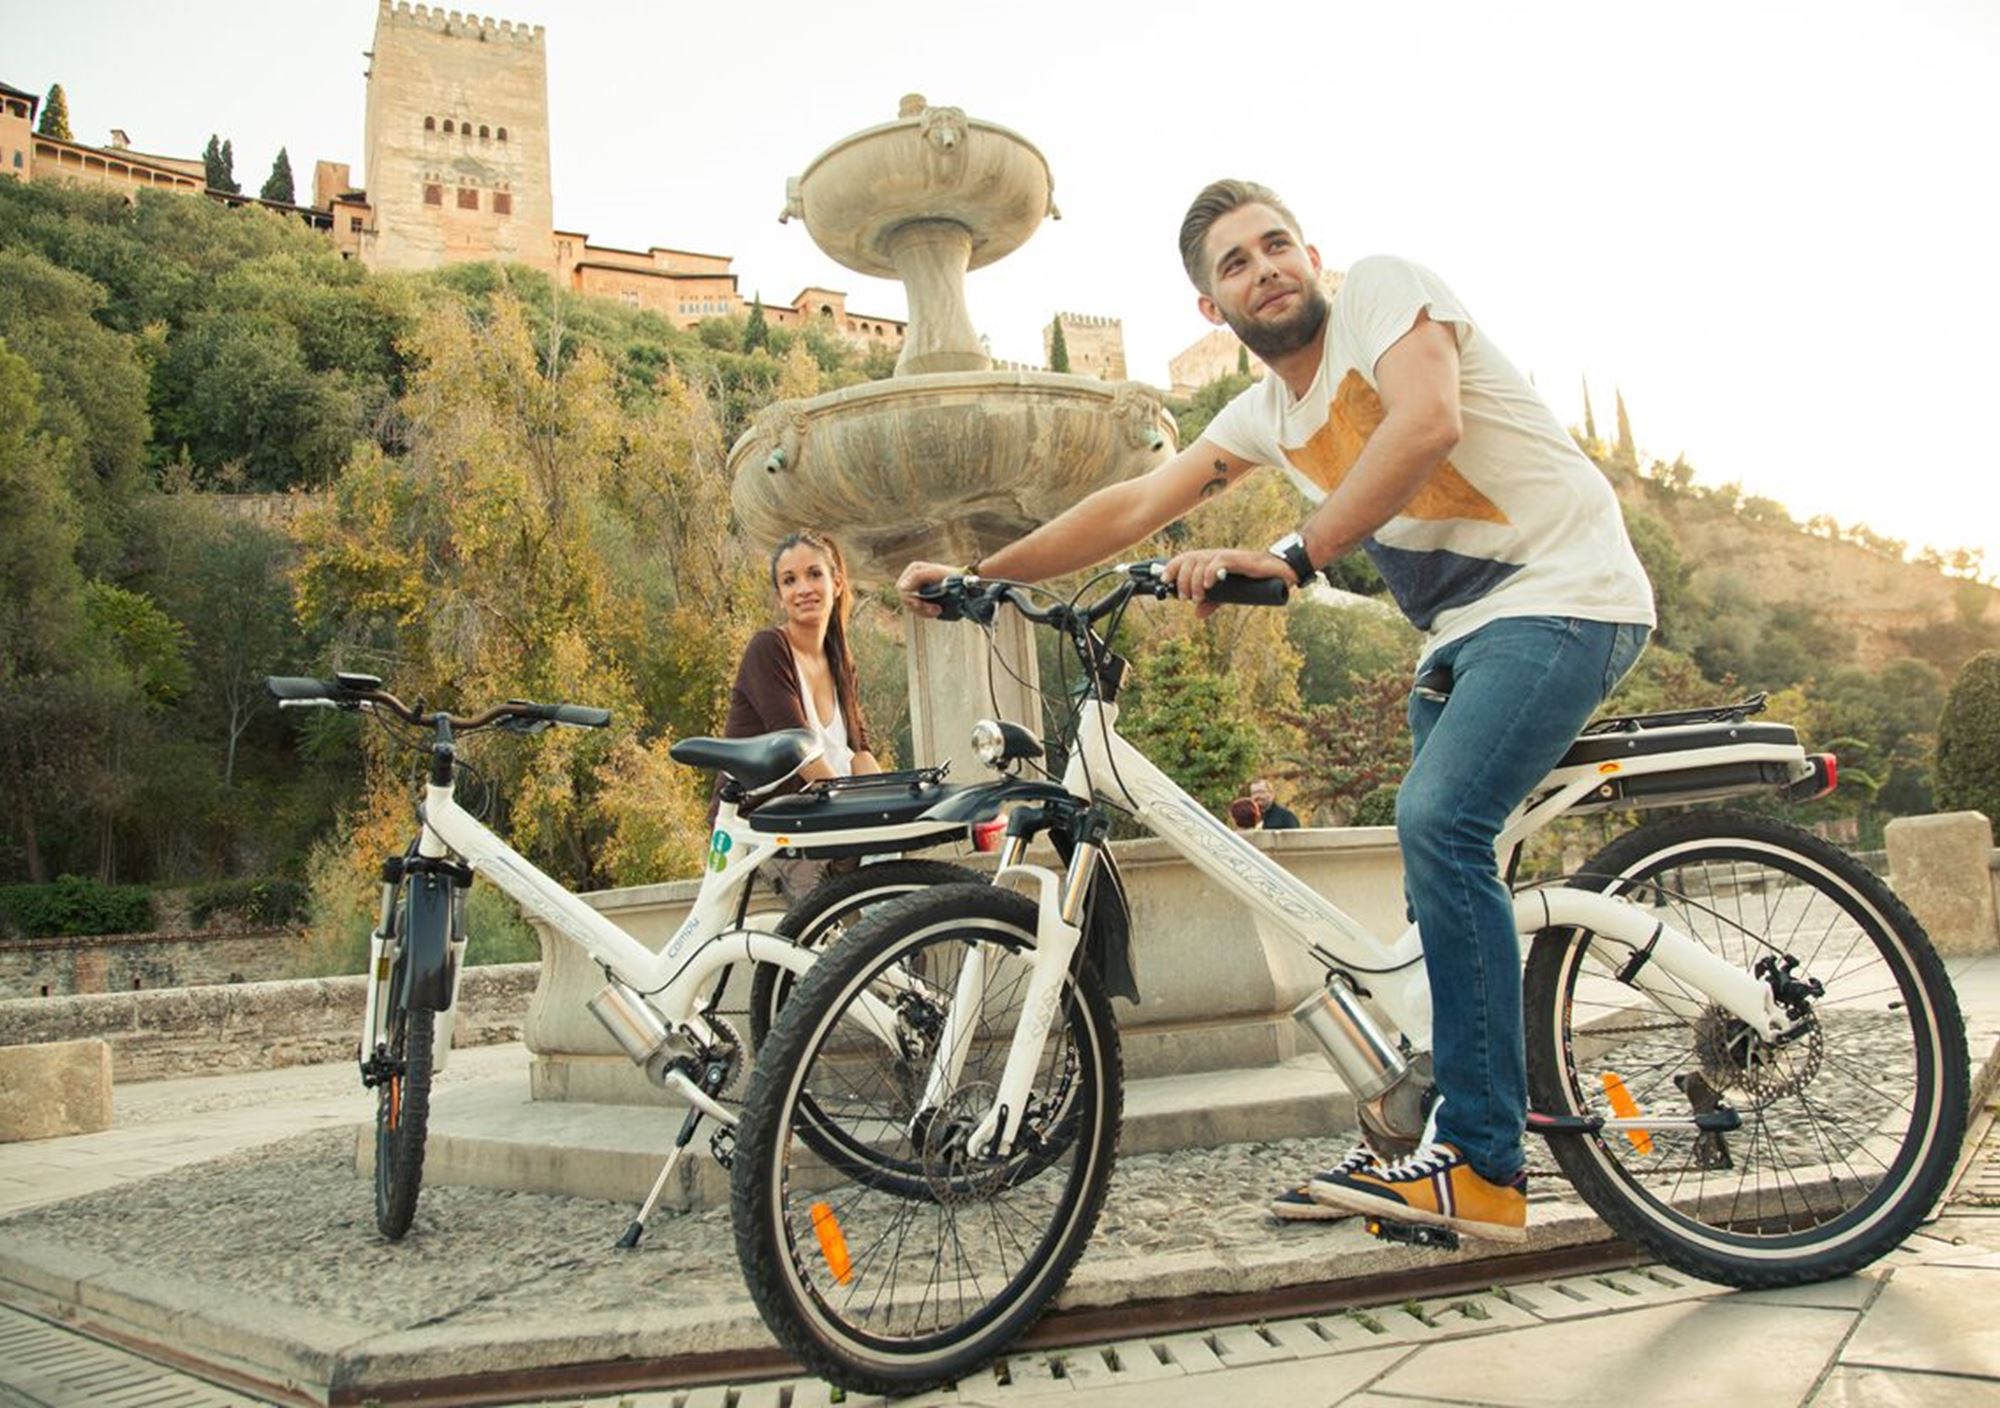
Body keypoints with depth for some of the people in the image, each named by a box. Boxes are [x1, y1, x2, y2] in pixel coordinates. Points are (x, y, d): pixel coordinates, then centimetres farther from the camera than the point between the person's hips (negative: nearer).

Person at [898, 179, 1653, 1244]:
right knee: (1443, 856, 5)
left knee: (1438, 818, -25)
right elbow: (1133, 506, 12)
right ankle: (1456, 1146, 15)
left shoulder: (1381, 287, -8)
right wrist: (976, 576, 8)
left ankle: (1483, 1167, -20)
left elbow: (1427, 425, -27)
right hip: (1461, 633, 9)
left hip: (1564, 595, -8)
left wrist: (1293, 555, -29)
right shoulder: (1266, 413, 12)